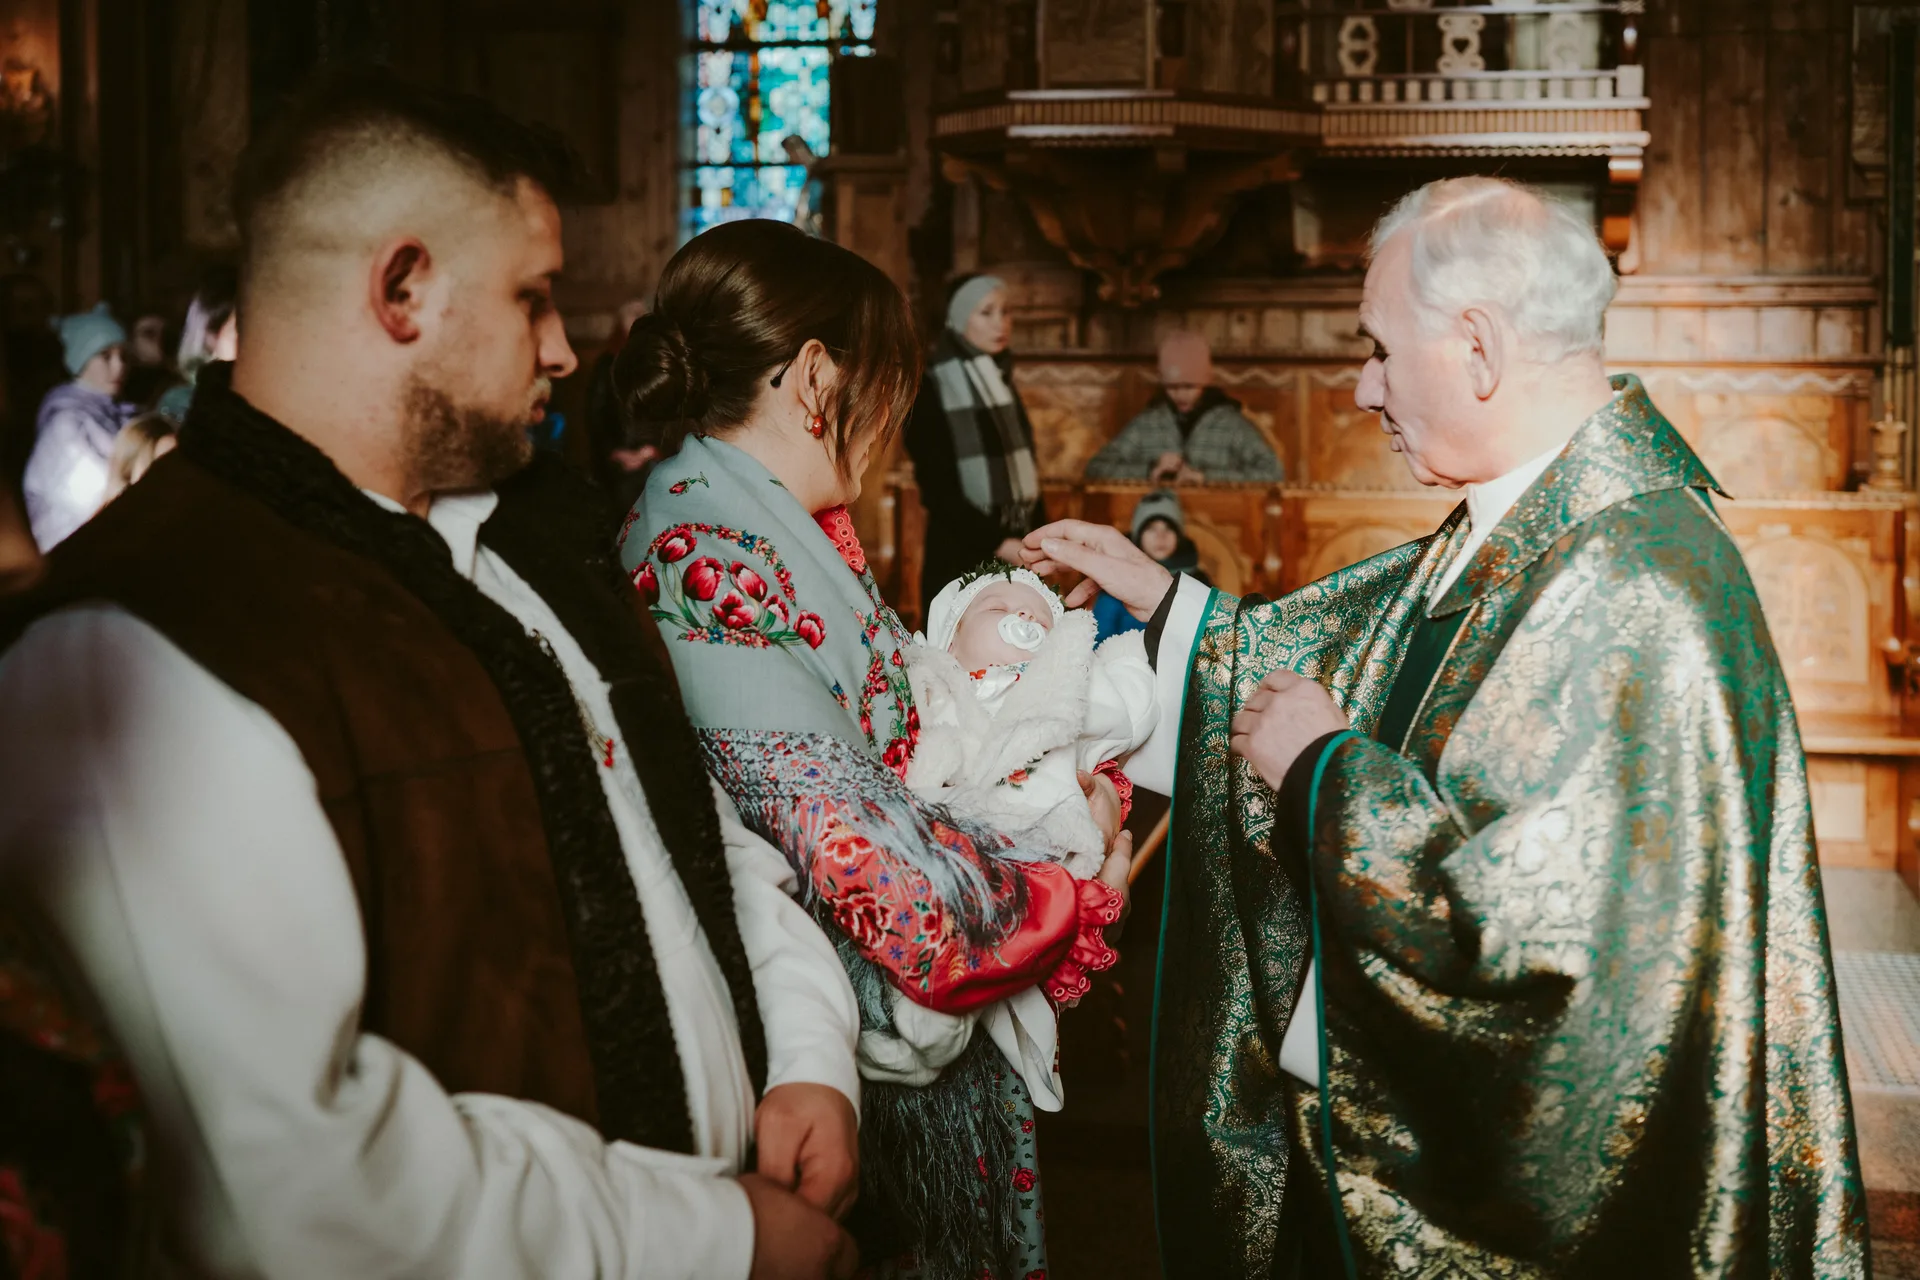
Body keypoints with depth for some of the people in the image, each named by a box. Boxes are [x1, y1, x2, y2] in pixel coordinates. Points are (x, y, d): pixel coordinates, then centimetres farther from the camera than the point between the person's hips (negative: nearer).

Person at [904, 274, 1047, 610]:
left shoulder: (1002, 382, 15)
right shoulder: (932, 388, -6)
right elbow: (937, 487, -11)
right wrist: (996, 542, -16)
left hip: (1016, 555, 6)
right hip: (961, 557, -6)